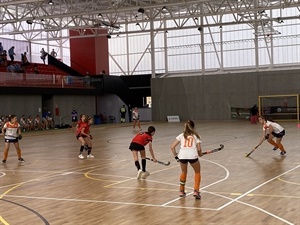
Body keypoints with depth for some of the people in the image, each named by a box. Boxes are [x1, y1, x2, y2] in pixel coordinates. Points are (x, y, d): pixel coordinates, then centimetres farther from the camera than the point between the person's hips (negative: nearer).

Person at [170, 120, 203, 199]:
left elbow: (172, 147, 13)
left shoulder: (181, 135, 21)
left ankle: (181, 191, 33)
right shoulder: (196, 135, 17)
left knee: (183, 172, 29)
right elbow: (199, 149, 6)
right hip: (192, 155, -2)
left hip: (182, 155, 2)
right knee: (197, 172, 22)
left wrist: (175, 156, 21)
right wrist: (200, 154, 27)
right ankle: (196, 191, 11)